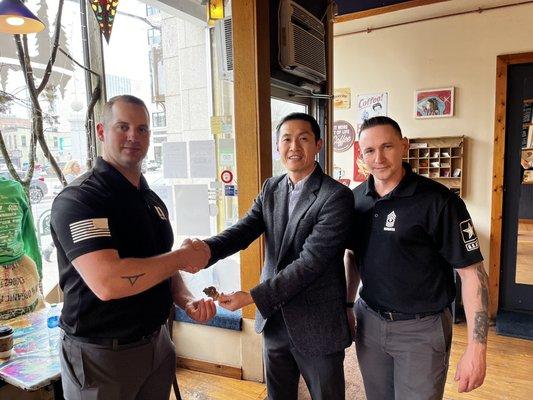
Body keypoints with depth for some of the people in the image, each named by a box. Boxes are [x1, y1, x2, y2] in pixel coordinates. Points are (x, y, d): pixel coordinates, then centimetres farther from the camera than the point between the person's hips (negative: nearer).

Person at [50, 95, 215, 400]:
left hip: (157, 342, 7)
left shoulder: (153, 200, 7)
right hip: (101, 356, -6)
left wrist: (188, 302, -5)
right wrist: (183, 256, -21)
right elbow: (106, 281, -32)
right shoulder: (77, 199, -19)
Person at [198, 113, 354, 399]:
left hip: (317, 326, -5)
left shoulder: (336, 196, -17)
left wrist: (252, 297, -24)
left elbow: (311, 261, -23)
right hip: (273, 319, 5)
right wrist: (204, 249, -28)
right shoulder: (271, 189, 3)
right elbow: (243, 231, -8)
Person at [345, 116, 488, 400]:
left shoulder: (438, 200, -17)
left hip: (421, 329, -4)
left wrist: (476, 349, -16)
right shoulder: (356, 197, 0)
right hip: (369, 321, 5)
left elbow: (471, 271, -14)